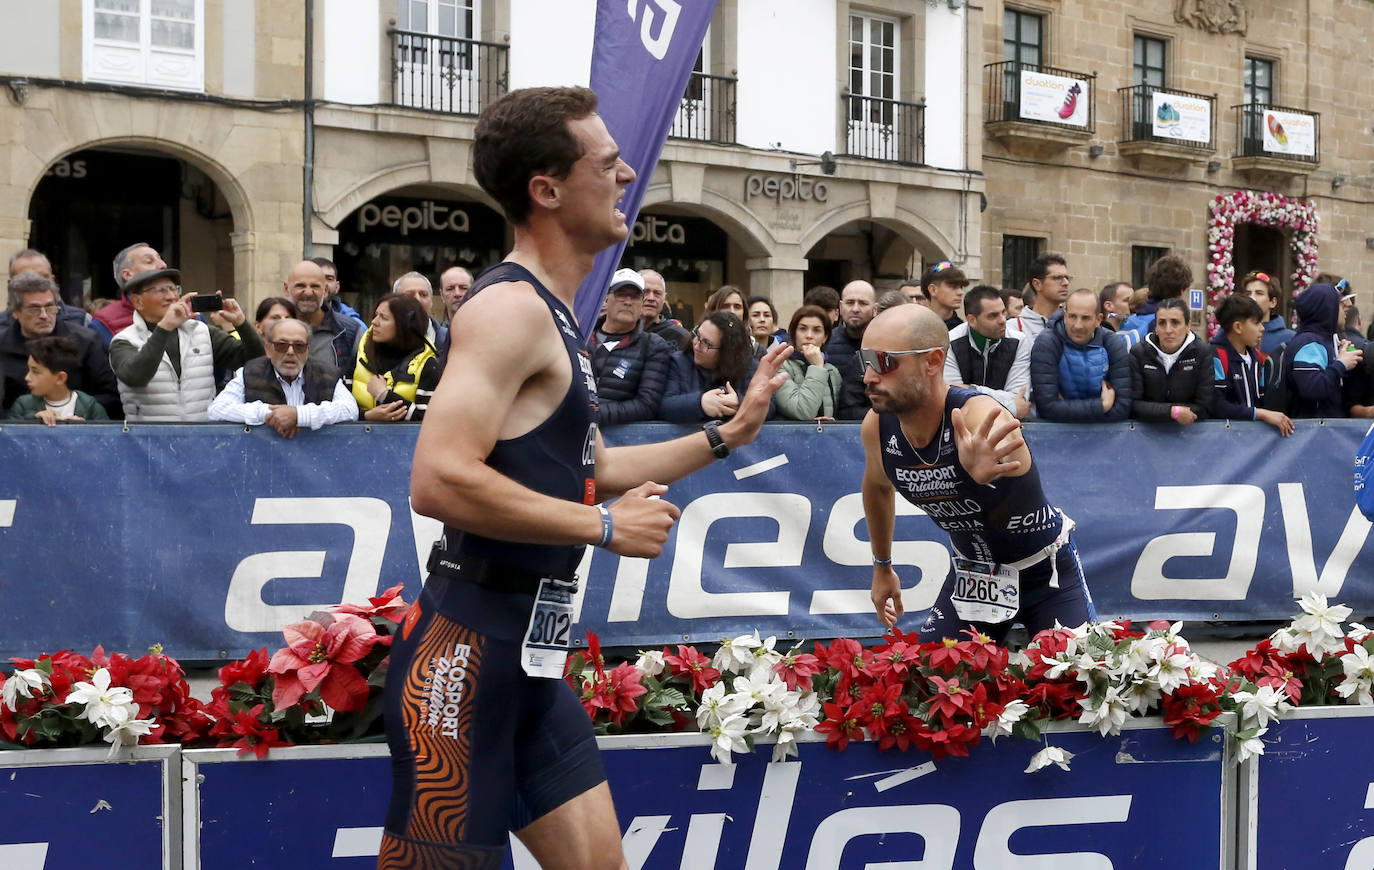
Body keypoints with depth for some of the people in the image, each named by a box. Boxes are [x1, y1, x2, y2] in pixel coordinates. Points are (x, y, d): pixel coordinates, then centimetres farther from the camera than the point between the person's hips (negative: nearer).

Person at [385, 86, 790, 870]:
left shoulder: (554, 316, 15)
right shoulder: (511, 307, -16)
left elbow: (585, 470, 25)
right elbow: (439, 481, -27)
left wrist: (727, 435, 23)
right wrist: (607, 527, -20)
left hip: (530, 649, 10)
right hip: (469, 645, -10)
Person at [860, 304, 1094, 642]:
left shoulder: (978, 415, -34)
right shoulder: (877, 427, -15)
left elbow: (1003, 450, -60)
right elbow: (878, 487, 9)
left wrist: (986, 467, -84)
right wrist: (882, 567, 19)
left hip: (1045, 573, -4)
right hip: (971, 573, 4)